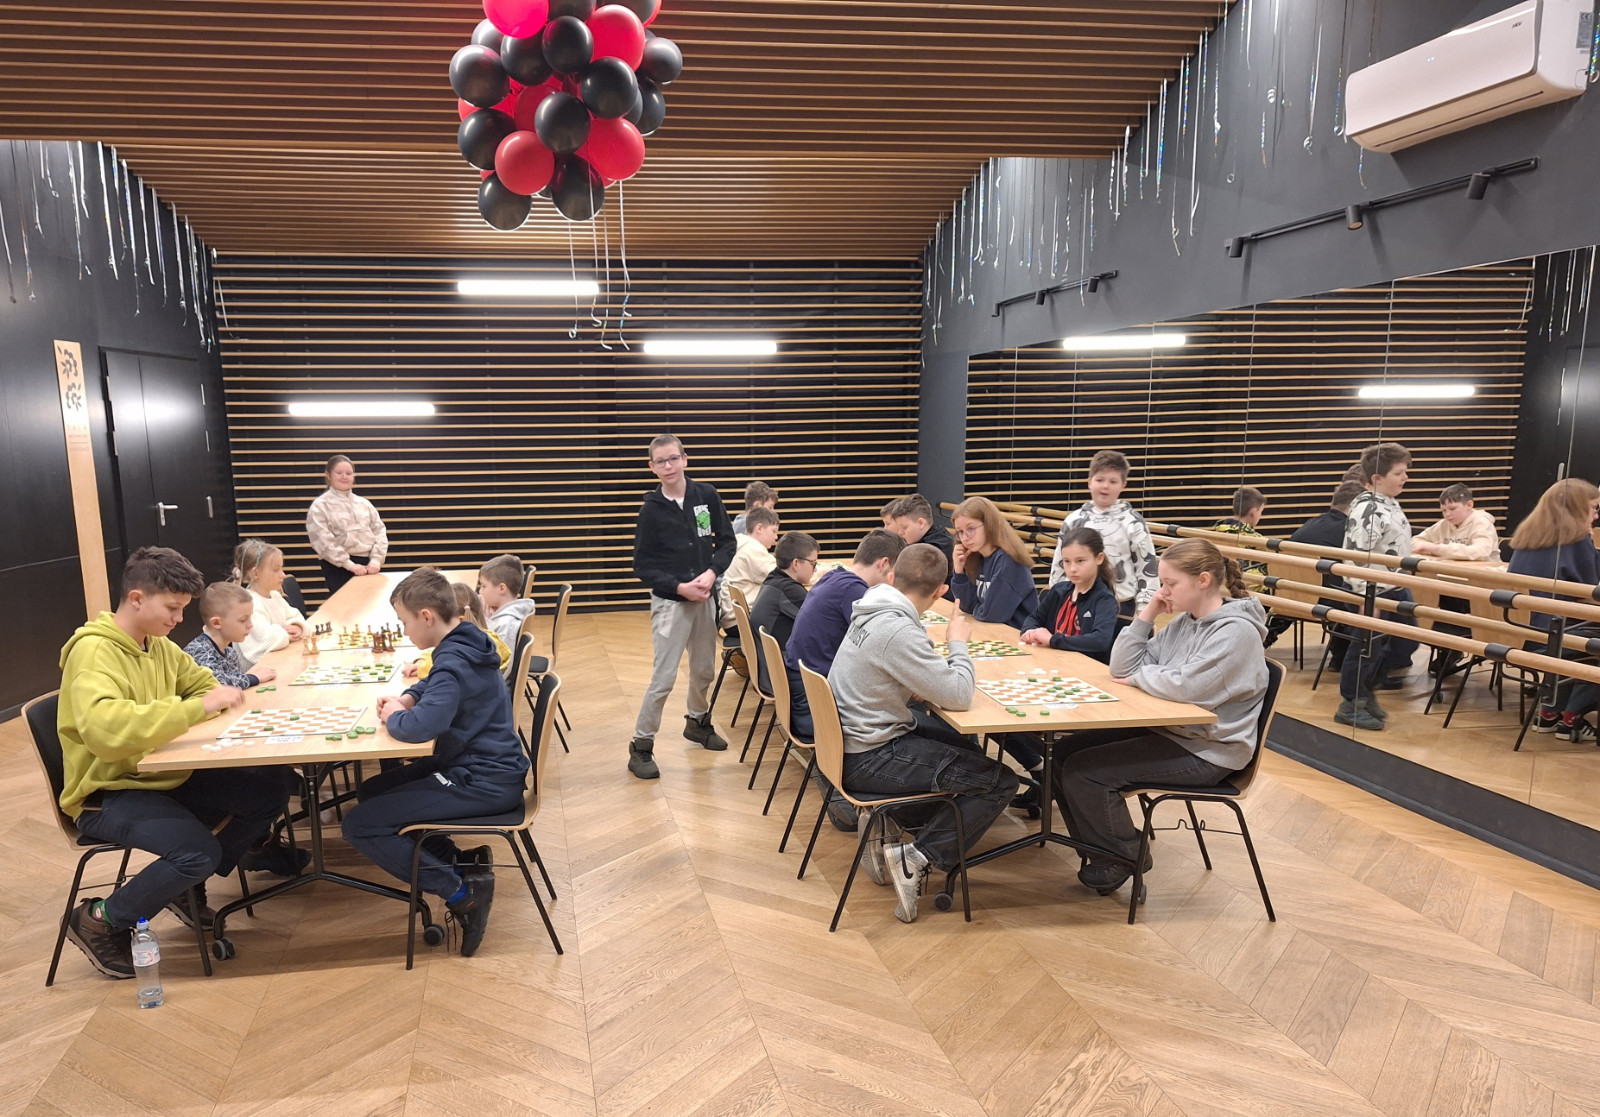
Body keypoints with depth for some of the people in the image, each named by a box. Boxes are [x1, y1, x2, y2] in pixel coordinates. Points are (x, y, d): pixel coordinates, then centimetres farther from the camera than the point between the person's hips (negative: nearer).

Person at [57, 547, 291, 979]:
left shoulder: (159, 645, 5)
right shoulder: (93, 652, -20)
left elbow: (202, 683, 22)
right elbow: (105, 730, -38)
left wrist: (219, 699, -2)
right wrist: (197, 707, -38)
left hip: (163, 776, 8)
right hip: (107, 793, -8)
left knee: (271, 791, -5)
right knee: (199, 850, -28)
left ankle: (185, 884, 14)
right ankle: (99, 921, 0)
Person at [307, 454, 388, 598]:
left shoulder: (364, 503, 12)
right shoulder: (320, 506, -2)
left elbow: (380, 532, 8)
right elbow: (323, 542, -11)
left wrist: (376, 561, -7)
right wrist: (350, 565, -17)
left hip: (368, 564, 4)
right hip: (339, 567, -4)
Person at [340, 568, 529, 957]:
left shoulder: (454, 661, -23)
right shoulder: (467, 643, 7)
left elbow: (423, 724, -37)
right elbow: (434, 685, 28)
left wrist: (394, 718, -15)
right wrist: (407, 698, 7)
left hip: (482, 784, -10)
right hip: (489, 768, 10)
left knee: (358, 826, -8)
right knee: (371, 791, 21)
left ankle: (461, 891, -6)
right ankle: (459, 863, 10)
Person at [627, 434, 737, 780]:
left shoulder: (706, 496, -1)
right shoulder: (651, 509, -8)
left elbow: (726, 541, 4)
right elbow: (643, 566, -6)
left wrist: (711, 573, -13)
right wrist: (679, 588, -17)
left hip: (705, 597, 4)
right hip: (669, 601, -4)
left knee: (704, 670, 16)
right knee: (665, 677, -7)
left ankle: (697, 722, 41)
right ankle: (641, 747, 5)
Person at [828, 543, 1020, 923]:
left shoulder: (873, 611, 2)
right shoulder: (897, 630, -26)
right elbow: (958, 696, -22)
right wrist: (958, 643, -6)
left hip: (850, 740, 9)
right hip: (868, 759, -9)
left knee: (961, 739, 27)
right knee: (1001, 781, -4)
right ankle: (917, 859, -4)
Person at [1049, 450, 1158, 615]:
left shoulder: (1133, 522, -3)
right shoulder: (1074, 521, 3)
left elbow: (1146, 564, -2)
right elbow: (1059, 564, 9)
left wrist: (1144, 607, -5)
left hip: (1122, 606, -2)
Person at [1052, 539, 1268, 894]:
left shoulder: (1235, 630, -18)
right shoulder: (1183, 621, 7)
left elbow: (1186, 687, -30)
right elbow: (1122, 668, 4)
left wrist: (1140, 675, -10)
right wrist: (1147, 614, -4)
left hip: (1207, 752, -9)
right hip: (1168, 730, 9)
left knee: (1082, 771, -17)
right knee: (1065, 752, 1)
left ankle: (1126, 857, 6)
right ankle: (1104, 848, 13)